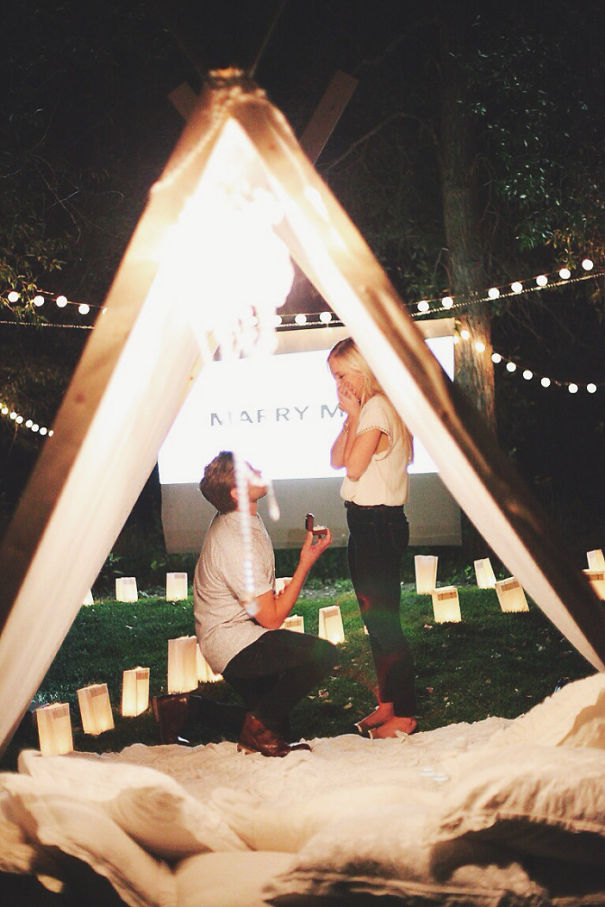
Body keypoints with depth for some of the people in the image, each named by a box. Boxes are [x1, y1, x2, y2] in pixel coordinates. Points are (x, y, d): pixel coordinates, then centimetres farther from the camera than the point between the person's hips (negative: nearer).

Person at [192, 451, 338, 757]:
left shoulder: (242, 520, 5)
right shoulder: (236, 543, -27)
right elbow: (272, 618, -22)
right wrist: (306, 562, -19)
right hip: (232, 644, -10)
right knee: (324, 653, -20)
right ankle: (259, 725, -7)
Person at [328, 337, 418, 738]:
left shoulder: (377, 407, -14)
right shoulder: (365, 409, 15)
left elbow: (354, 467, -19)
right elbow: (337, 459, 11)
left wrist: (354, 416, -11)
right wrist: (349, 417, 1)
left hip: (379, 522, -10)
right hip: (366, 522, 10)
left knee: (384, 619, -6)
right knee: (374, 618, 15)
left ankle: (405, 714, 0)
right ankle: (387, 703, 23)